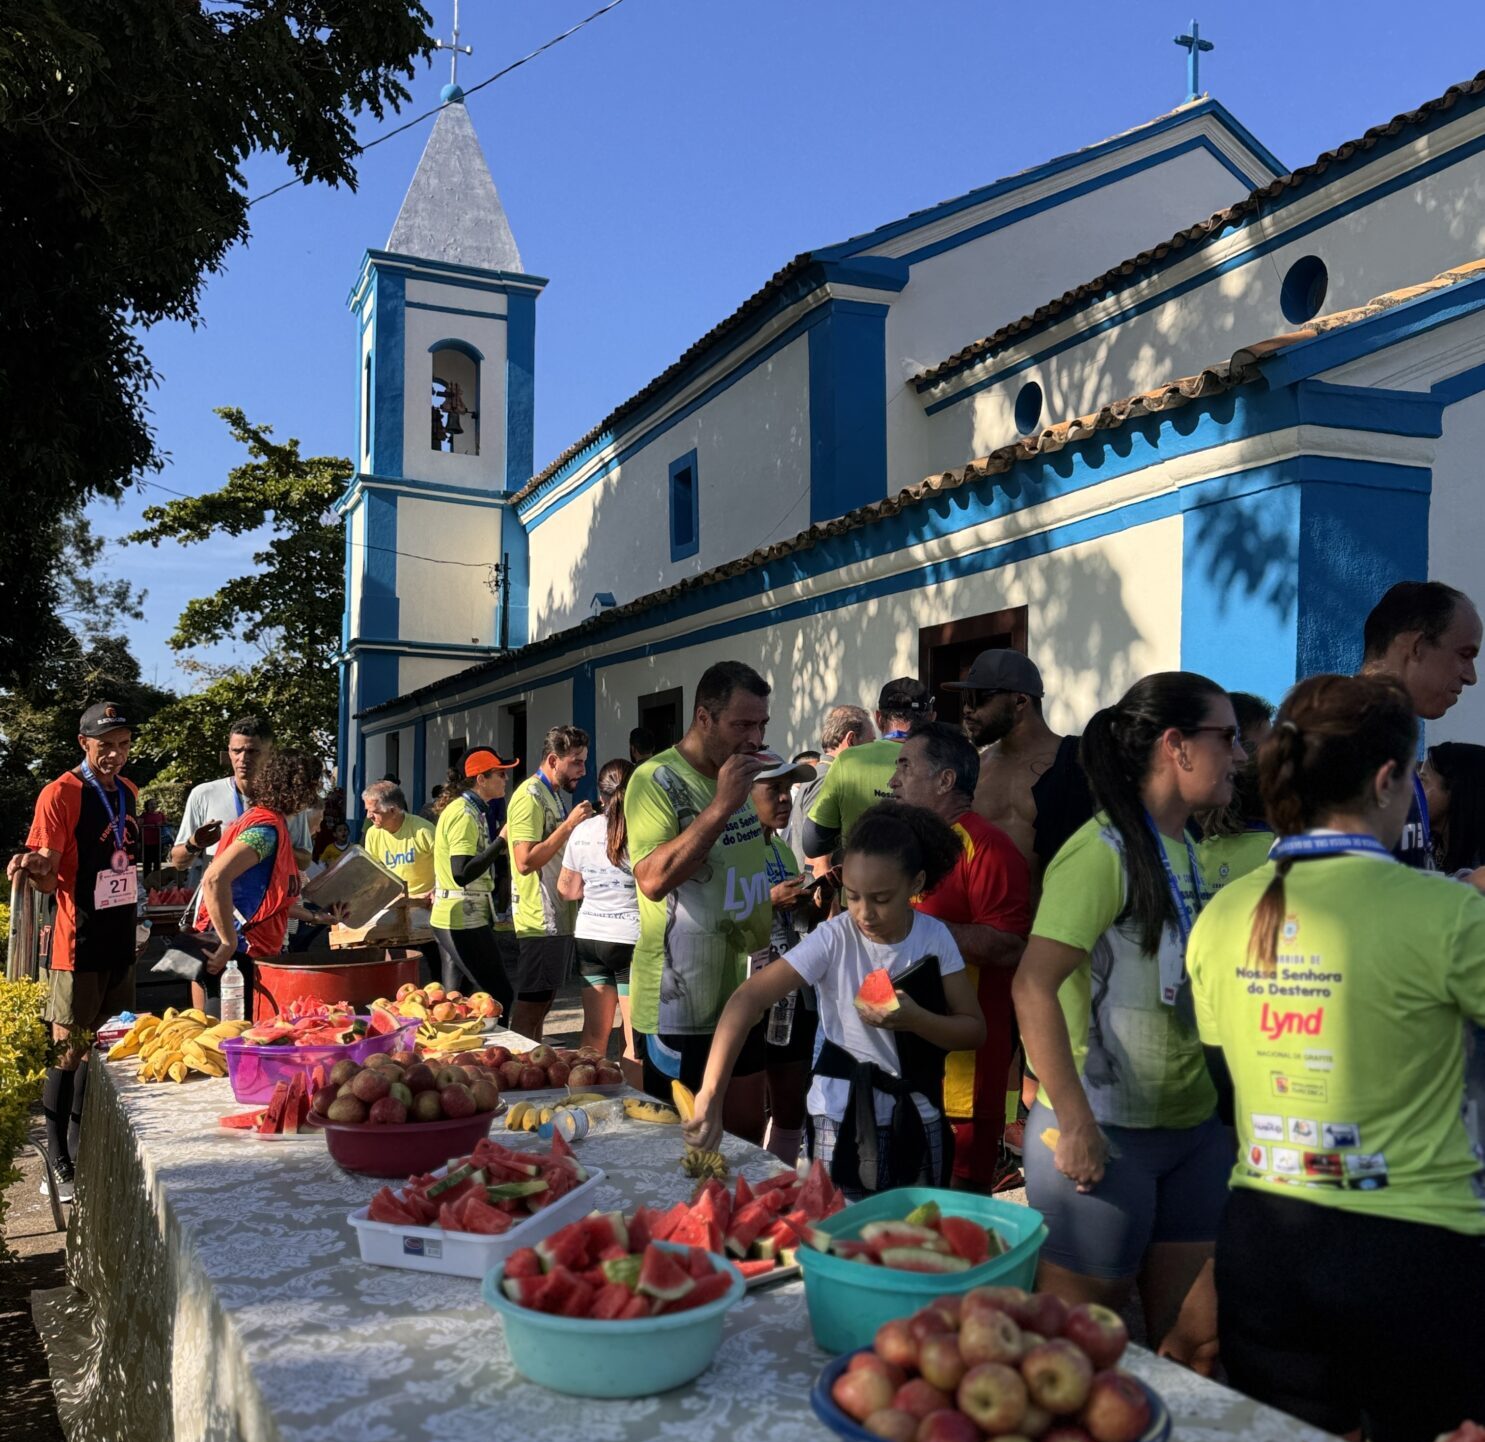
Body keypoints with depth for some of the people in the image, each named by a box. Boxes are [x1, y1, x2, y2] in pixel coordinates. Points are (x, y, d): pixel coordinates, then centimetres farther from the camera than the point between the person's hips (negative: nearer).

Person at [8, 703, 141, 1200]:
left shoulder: (127, 791, 9)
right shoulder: (61, 793, -13)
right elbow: (49, 877, -17)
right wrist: (33, 867, -36)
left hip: (119, 940, 7)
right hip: (79, 943, -7)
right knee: (68, 1052, 0)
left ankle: (82, 1146, 28)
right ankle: (57, 1164, 9)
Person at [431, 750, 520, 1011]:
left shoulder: (470, 810, 13)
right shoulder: (464, 814, -17)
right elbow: (463, 874, -27)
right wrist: (502, 840, -25)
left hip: (452, 919, 10)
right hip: (464, 921, -10)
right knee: (501, 996, -7)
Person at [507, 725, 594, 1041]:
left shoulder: (560, 795, 15)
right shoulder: (530, 797, -14)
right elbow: (525, 861, -23)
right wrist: (568, 825, -22)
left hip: (560, 917, 10)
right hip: (540, 920, -10)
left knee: (542, 1003, 15)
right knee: (529, 1008, -4)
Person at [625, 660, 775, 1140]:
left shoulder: (745, 777, 9)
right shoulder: (657, 780, -14)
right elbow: (653, 879, -27)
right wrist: (722, 806, -28)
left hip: (741, 997, 7)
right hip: (680, 1008, -7)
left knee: (748, 1134, 14)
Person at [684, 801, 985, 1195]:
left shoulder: (935, 938, -9)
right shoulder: (834, 939, -18)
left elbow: (974, 1029, -4)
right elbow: (749, 998, -25)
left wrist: (915, 1019, -24)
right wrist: (711, 1094, -35)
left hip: (918, 1117, 3)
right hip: (844, 1119, -2)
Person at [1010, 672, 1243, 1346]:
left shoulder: (1190, 852, 10)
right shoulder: (1103, 852, -17)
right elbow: (1033, 986, -23)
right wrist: (1075, 1124, -22)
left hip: (1194, 1126, 8)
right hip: (1106, 1133, -8)